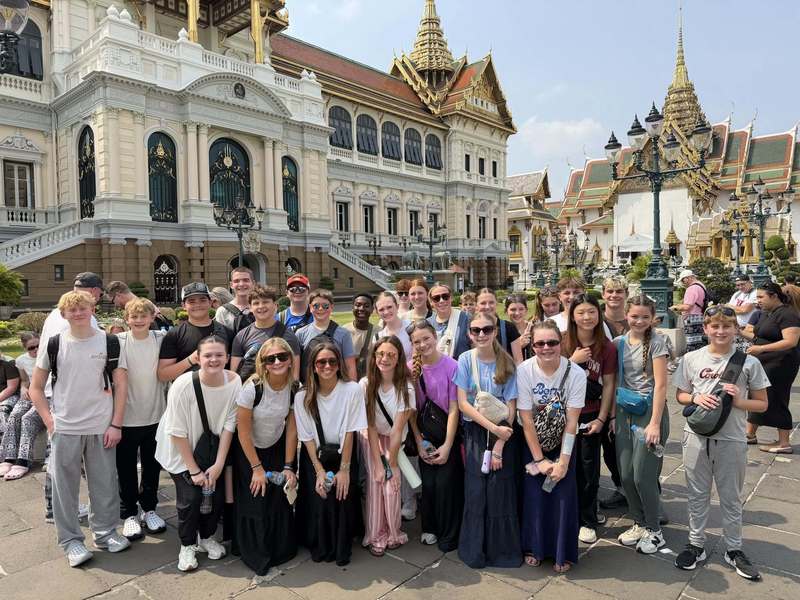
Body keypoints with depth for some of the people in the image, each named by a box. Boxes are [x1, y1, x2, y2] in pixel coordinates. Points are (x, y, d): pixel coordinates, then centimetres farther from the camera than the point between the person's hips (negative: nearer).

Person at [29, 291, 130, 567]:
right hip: (65, 429, 0)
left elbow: (120, 384, -1)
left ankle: (105, 532, 27)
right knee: (64, 486, 8)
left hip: (102, 428, 0)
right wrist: (49, 421, -3)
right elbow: (35, 387, 7)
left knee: (105, 484, 9)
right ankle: (70, 540, 23)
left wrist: (116, 424, -5)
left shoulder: (109, 342, -2)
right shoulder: (54, 344, -1)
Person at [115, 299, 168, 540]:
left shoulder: (161, 339, -2)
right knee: (126, 469, 10)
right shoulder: (119, 341, -8)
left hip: (155, 416, 2)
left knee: (152, 467, 15)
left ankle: (149, 509, 32)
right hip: (127, 418, -2)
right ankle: (129, 514, 27)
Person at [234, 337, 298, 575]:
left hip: (277, 449, 3)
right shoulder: (253, 387, -27)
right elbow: (243, 431, -19)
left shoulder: (294, 388, -16)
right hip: (249, 451, -3)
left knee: (281, 500, 4)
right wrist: (257, 468, -13)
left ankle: (283, 550, 28)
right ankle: (256, 555, 23)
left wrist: (288, 466, -8)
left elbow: (292, 429, -7)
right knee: (255, 502, 0)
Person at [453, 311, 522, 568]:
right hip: (475, 432, 0)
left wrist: (500, 445, -11)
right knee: (476, 491, 2)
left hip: (503, 433, 0)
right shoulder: (465, 360, -6)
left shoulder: (506, 363, -5)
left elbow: (511, 406, -6)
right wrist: (493, 427, -17)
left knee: (501, 491, 1)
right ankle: (475, 549, 20)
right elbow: (463, 403, -10)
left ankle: (503, 549, 21)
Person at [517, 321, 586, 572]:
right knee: (534, 493, -4)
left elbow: (571, 421, -16)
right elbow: (526, 420, -16)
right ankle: (534, 547, 19)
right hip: (533, 441, 0)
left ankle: (563, 553, 15)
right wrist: (539, 459, -14)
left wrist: (563, 461, -18)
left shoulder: (576, 374, -20)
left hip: (562, 441, 0)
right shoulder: (524, 371, -20)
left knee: (564, 493, -5)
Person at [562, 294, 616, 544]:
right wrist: (573, 361, -18)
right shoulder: (564, 343, -6)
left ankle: (587, 519, 23)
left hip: (592, 414, 0)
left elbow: (608, 385, 0)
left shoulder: (607, 347, -3)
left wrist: (601, 418, -4)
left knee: (590, 467, 6)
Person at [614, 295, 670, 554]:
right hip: (625, 411, 5)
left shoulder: (656, 342, -9)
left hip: (649, 409, -5)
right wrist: (613, 415, 8)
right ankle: (639, 523, 28)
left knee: (643, 475, -3)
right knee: (626, 474, 7)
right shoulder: (619, 343, 6)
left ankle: (654, 530, 18)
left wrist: (655, 423, -17)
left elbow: (660, 384, -13)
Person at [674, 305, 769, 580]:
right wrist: (696, 398, -13)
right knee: (697, 495, 14)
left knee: (731, 498, 14)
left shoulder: (748, 362, -5)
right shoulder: (691, 359, -2)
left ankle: (733, 549, 32)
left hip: (731, 440, -1)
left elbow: (762, 404, 1)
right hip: (696, 437, 1)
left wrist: (738, 401, -17)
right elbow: (680, 395, 7)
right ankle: (696, 545, 29)